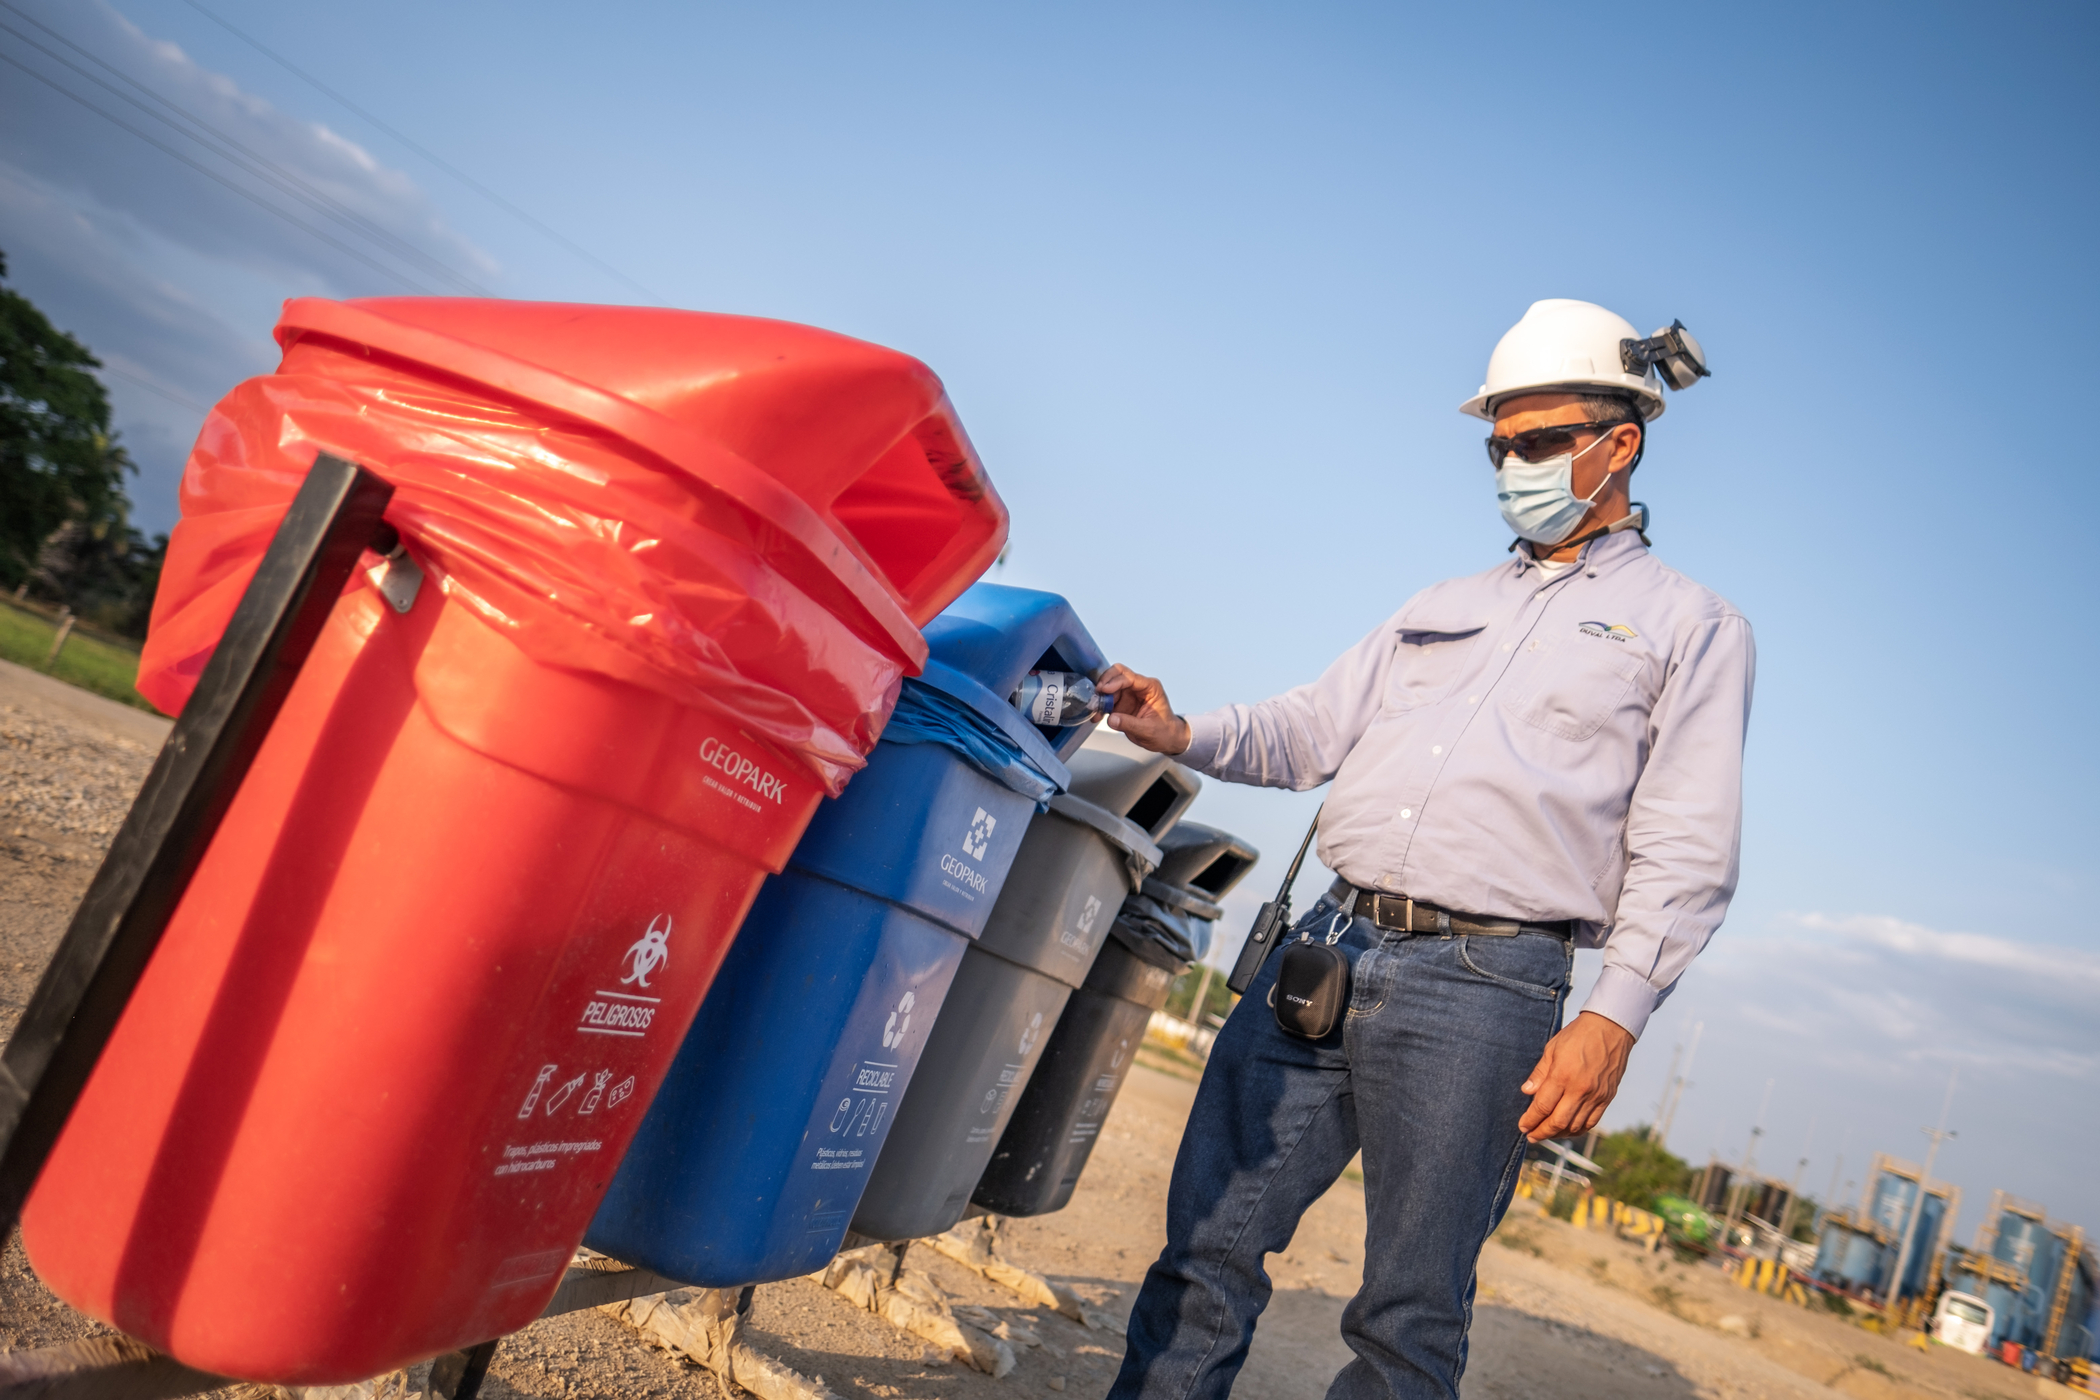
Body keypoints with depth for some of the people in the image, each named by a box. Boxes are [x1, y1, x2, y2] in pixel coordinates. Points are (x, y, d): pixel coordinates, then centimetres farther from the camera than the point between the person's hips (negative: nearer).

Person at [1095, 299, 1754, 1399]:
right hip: (1326, 948, 5)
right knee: (1209, 1241, 6)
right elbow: (1311, 730, 18)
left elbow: (1684, 854, -1)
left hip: (1482, 987, -4)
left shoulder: (1692, 627, 8)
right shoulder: (1443, 607, 23)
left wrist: (1613, 1018, -13)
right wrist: (1185, 734, 0)